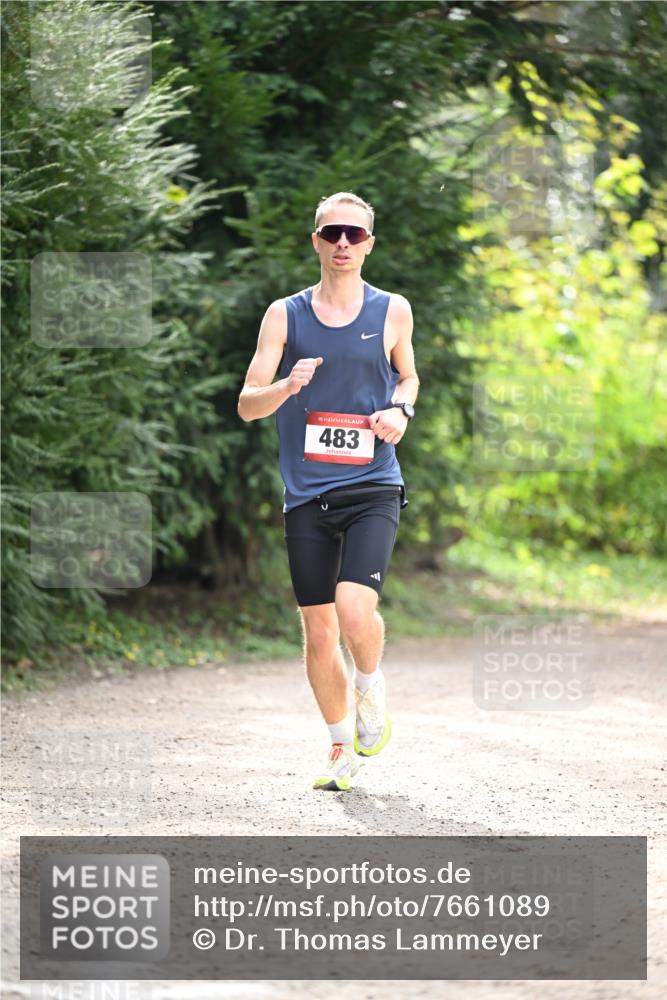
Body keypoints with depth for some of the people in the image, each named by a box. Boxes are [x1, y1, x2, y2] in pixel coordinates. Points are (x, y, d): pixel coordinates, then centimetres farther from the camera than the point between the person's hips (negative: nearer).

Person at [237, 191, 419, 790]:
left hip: (372, 488, -1)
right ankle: (344, 746, 24)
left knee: (355, 610, -22)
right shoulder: (285, 315, 4)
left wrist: (401, 410, 1)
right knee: (319, 633, 5)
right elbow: (247, 406, 2)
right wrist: (287, 387, -19)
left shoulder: (393, 312, 5)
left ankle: (371, 688, 10)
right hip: (306, 495, 1)